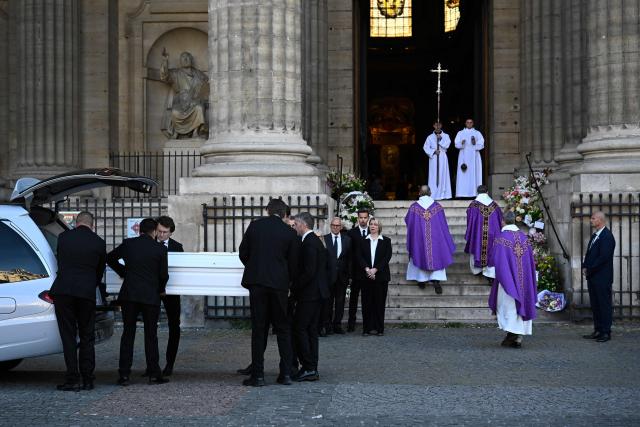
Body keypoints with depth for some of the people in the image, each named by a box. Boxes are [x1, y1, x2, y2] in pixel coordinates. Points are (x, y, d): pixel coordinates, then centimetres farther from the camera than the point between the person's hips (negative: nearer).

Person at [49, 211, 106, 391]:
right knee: (87, 337, 10)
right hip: (87, 293, 1)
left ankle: (72, 379, -3)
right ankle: (87, 379, 9)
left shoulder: (63, 237, 4)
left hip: (63, 290, 0)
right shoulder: (99, 242, 3)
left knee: (68, 336, 1)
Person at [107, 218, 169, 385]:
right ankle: (154, 374, 7)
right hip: (151, 296, -2)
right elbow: (164, 274, 1)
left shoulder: (128, 244, 4)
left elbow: (110, 258, 18)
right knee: (151, 335, 6)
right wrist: (161, 290, 20)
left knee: (128, 334, 7)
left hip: (129, 295, 2)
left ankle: (124, 374, 4)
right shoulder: (160, 248, -3)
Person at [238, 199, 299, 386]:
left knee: (258, 329, 4)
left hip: (256, 281, 0)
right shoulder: (290, 232, 0)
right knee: (283, 328, 10)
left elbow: (243, 253, 7)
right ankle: (286, 373, 8)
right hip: (279, 283, 0)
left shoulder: (255, 225, 2)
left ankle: (258, 375, 3)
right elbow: (294, 263, 3)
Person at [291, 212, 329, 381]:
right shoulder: (316, 241, 15)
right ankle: (312, 369, 14)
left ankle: (308, 368, -8)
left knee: (299, 329, -8)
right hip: (316, 292, 10)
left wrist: (294, 288, -13)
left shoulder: (309, 243, -16)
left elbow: (309, 272, -22)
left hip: (309, 293, -10)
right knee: (311, 330, 11)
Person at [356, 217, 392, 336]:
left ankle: (379, 328, 3)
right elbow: (359, 256, 2)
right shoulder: (363, 241, 10)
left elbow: (387, 257, -3)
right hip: (366, 276, 1)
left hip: (381, 275, -1)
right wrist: (367, 269, -14)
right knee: (367, 302, 0)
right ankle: (367, 328, 3)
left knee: (380, 302, -1)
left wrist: (375, 269, -13)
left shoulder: (386, 241, 6)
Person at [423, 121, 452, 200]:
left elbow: (447, 145, -6)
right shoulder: (430, 137, 6)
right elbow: (426, 147, 1)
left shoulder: (445, 136, 7)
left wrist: (440, 139, -13)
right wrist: (434, 151, -10)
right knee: (434, 176, -4)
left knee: (443, 175, -3)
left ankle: (443, 194, -2)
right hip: (433, 158, 0)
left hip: (443, 158, 0)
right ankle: (434, 195, -4)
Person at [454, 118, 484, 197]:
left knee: (474, 173, -6)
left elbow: (481, 144, 3)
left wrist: (475, 143, -17)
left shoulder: (477, 133, 12)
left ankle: (475, 192, -7)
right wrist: (461, 143, -21)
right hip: (463, 156, 0)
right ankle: (462, 193, -12)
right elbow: (456, 144, 1)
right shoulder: (460, 133, 13)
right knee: (463, 175, -8)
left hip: (474, 156, 0)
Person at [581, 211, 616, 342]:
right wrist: (585, 267, 3)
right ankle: (597, 330, 17)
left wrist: (590, 270, -13)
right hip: (592, 277, 9)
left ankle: (606, 332, 1)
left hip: (602, 278, -9)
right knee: (595, 305, 11)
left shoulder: (607, 236, -13)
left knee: (604, 304, -3)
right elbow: (589, 254, 20)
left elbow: (603, 257, -19)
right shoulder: (594, 236, 17)